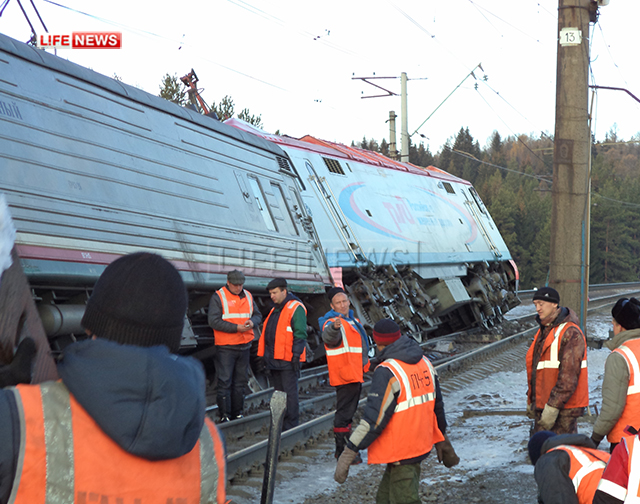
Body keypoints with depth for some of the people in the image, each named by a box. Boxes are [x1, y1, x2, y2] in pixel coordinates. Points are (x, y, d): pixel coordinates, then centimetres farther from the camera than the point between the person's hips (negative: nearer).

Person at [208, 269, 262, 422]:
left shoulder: (248, 296, 12)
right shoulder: (218, 297, -6)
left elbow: (258, 315, 15)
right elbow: (214, 321, -14)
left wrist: (252, 322, -9)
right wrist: (236, 327, -20)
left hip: (244, 346, 6)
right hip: (225, 347, -6)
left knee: (241, 381, 11)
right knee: (224, 382, -5)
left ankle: (237, 414, 21)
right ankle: (224, 416, 0)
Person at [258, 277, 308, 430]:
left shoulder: (296, 308, -9)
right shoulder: (275, 310, 19)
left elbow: (300, 334, -14)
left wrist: (296, 356, -19)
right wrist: (264, 355, 21)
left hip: (288, 360, -9)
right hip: (274, 359, 9)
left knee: (290, 392, -6)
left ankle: (291, 426, -3)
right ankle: (280, 424, 20)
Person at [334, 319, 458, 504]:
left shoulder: (387, 372, -21)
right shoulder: (424, 363, 5)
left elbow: (374, 419, -25)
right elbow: (437, 406, 15)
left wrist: (348, 454, -22)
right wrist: (442, 441, 28)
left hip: (399, 452, -8)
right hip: (421, 444, 8)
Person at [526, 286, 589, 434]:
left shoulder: (570, 333, -14)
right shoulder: (544, 331, 17)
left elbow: (569, 376, -21)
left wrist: (553, 407, -23)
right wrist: (531, 401, 21)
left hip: (563, 408, -9)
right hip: (542, 405, 9)